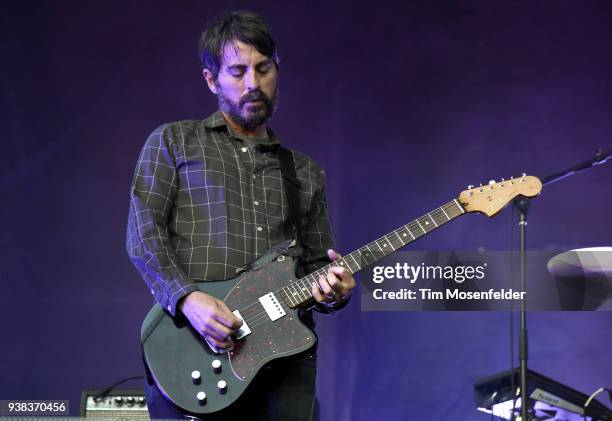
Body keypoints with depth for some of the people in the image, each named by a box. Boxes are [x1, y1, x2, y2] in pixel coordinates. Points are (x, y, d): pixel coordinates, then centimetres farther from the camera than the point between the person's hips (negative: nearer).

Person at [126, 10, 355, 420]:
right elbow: (143, 234, -1)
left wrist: (332, 290, -3)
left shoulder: (306, 173, 21)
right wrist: (187, 298, -17)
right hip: (192, 353, -3)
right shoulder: (173, 142, 10)